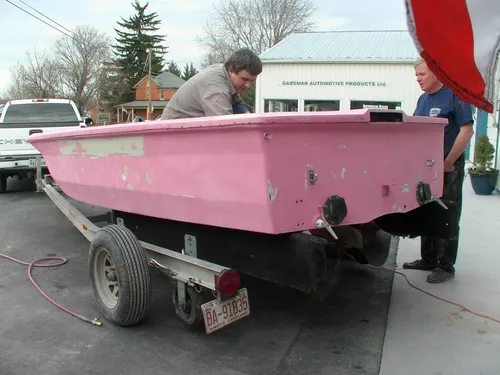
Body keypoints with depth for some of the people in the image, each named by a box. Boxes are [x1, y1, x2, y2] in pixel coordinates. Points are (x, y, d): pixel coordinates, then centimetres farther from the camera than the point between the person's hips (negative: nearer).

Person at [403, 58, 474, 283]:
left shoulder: (455, 95, -10)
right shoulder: (422, 100, 12)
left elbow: (467, 131, -16)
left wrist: (448, 163, -16)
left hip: (448, 167, -7)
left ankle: (446, 267, 10)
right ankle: (428, 260, 26)